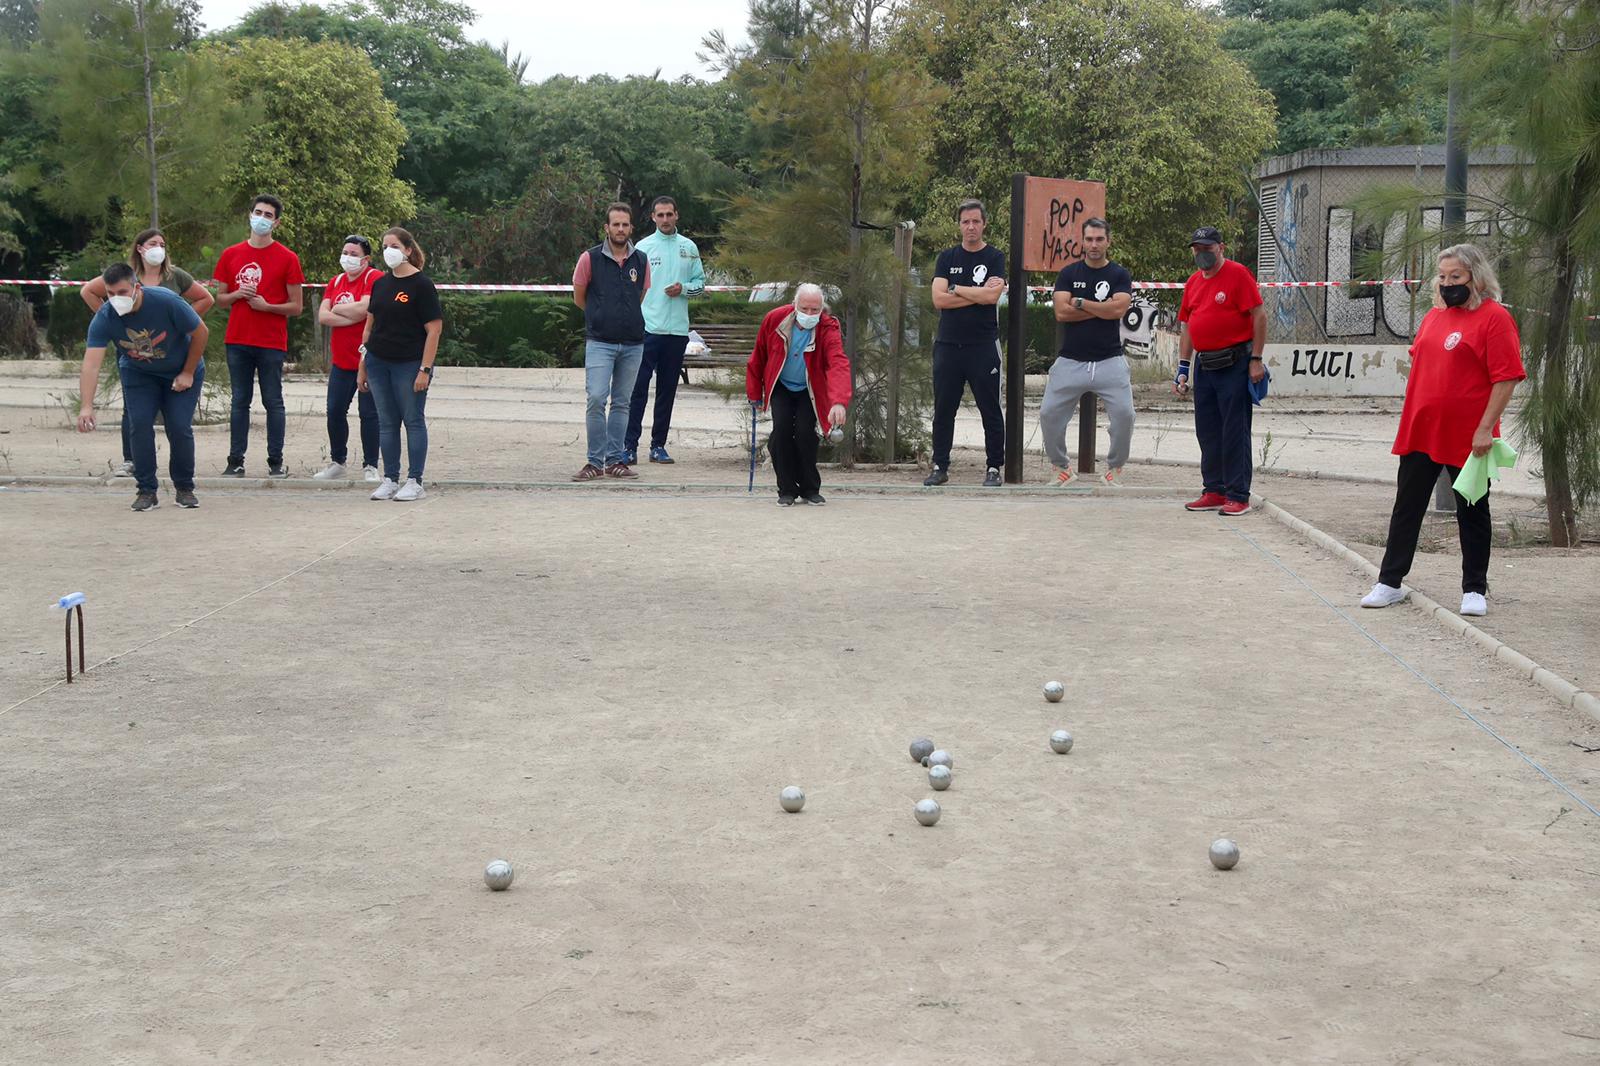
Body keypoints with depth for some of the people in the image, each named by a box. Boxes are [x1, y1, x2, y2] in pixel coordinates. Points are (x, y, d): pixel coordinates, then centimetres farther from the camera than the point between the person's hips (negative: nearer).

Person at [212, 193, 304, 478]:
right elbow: (219, 299, 14)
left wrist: (266, 306, -14)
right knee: (240, 401, 6)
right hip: (238, 340, 3)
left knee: (273, 401, 1)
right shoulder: (230, 255, 9)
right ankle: (236, 462, 8)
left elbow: (296, 306, 0)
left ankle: (276, 462, 5)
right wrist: (238, 294, -7)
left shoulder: (288, 259, 0)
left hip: (272, 343, -3)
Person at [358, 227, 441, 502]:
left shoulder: (421, 285, -7)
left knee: (413, 421, 0)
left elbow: (434, 328, -11)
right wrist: (362, 366, 12)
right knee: (387, 423, 8)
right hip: (378, 363, 6)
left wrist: (425, 369, -16)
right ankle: (390, 480, 14)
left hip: (409, 365, -6)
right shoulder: (380, 284, 11)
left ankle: (414, 482, 4)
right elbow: (370, 325, 17)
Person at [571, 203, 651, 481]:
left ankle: (615, 460, 15)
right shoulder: (590, 259, -2)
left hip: (633, 343, 3)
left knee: (622, 403, 8)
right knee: (596, 399, -13)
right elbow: (579, 298, 9)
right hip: (599, 342, -3)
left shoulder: (641, 261, 7)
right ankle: (595, 462, -6)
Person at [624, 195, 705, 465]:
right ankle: (629, 445, -7)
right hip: (647, 328, -3)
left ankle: (658, 445, 15)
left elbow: (700, 282, 13)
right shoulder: (643, 247, 2)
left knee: (668, 389, 8)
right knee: (638, 387, -8)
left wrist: (683, 288, -8)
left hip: (677, 329, 3)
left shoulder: (689, 248, 9)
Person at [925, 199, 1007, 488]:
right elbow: (939, 299, -3)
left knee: (990, 410, 1)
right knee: (943, 409, 6)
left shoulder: (995, 258, 3)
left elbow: (992, 296, -13)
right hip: (948, 344, 3)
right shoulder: (947, 258, 10)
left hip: (983, 346, -3)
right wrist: (978, 294, -8)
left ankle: (993, 468, 8)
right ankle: (940, 467, 13)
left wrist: (955, 289, -5)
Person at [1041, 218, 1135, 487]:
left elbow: (1118, 309, -14)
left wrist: (1080, 303, -8)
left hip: (1109, 361, -1)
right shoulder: (1069, 273, 6)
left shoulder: (1120, 275, 5)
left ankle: (1114, 469, 9)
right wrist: (1102, 309, -7)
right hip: (1070, 361, 1)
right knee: (1049, 414, -4)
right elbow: (1061, 312, -8)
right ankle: (1062, 468, 15)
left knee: (1124, 414, -11)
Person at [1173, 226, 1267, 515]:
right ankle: (1214, 491, 18)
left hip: (1235, 365, -7)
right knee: (1207, 432, 10)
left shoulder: (1238, 274, -7)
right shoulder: (1193, 282, 14)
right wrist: (1183, 367, 13)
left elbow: (1259, 315, -10)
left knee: (1235, 432, -5)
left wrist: (1256, 359, -14)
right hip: (1204, 366, 7)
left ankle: (1238, 496, -1)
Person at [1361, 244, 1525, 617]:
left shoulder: (1494, 317, -11)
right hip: (1420, 433, 6)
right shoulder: (1434, 316, 10)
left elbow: (1506, 379, -15)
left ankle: (1474, 590, 17)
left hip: (1467, 438, -6)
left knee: (1472, 513, 7)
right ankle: (1390, 583, 18)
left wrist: (1485, 429, -19)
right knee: (1406, 508, 10)